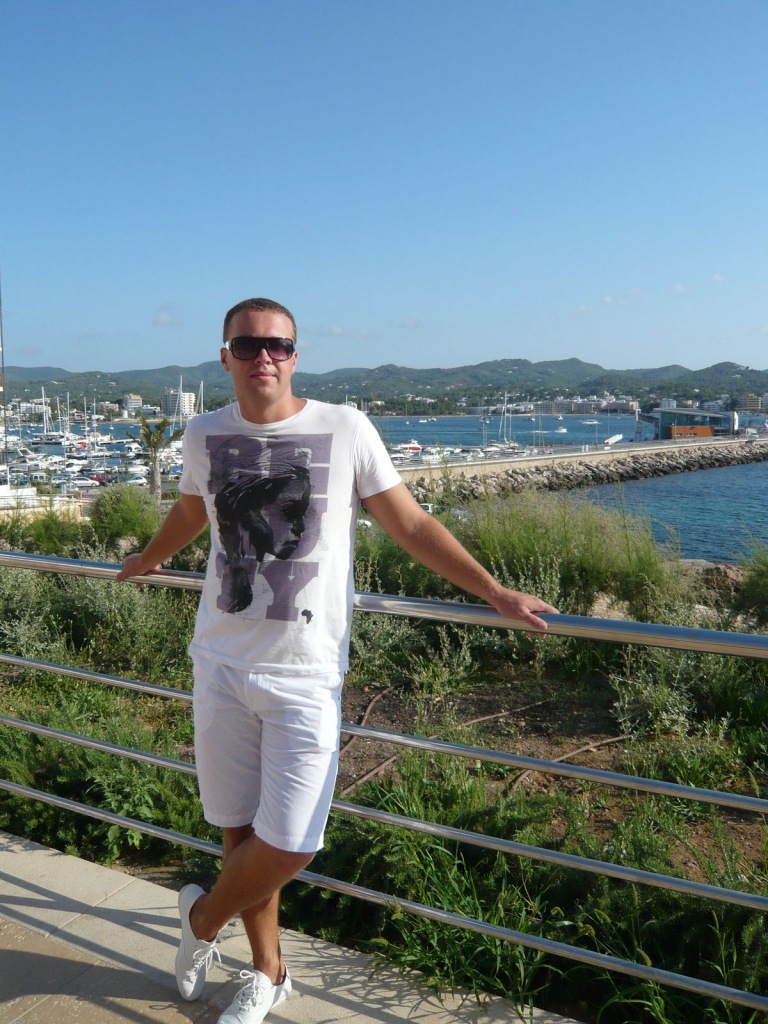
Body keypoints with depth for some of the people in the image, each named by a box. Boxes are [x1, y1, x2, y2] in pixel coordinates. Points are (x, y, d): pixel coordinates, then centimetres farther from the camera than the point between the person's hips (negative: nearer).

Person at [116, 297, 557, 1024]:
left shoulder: (345, 430, -6)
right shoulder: (204, 435, 3)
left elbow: (411, 526, -1)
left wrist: (495, 594, -5)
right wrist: (146, 562, 42)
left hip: (306, 674, -2)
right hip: (222, 664, 3)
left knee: (288, 847, -2)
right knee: (241, 830, 12)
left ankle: (202, 918, 31)